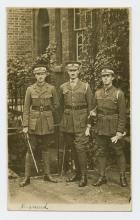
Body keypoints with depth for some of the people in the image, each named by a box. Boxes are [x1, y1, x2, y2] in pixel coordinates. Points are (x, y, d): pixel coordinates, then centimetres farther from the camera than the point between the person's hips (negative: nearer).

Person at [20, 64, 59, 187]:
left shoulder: (51, 88, -1)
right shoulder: (30, 89, -2)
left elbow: (56, 104, 12)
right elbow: (26, 108, -1)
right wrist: (25, 125, -6)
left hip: (47, 122, 1)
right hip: (34, 123, -1)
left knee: (45, 149, 11)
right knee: (31, 150, 0)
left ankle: (47, 174, 21)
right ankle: (27, 177, 6)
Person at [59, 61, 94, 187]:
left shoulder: (85, 86, 1)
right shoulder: (63, 87, 9)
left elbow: (90, 105, 3)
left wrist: (89, 122, -1)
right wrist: (62, 119, 13)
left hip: (81, 121, -4)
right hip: (67, 122, 4)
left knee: (80, 148, -9)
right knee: (72, 148, 10)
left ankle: (83, 176, 0)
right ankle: (77, 173, 23)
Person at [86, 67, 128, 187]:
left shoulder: (119, 93, -8)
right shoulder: (97, 93, 5)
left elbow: (122, 114, -10)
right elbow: (94, 110, 12)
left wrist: (119, 132, -14)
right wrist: (89, 126, -1)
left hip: (114, 129, -4)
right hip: (101, 129, 4)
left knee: (119, 152, 7)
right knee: (101, 152, 10)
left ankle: (123, 177, 20)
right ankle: (102, 177, 21)